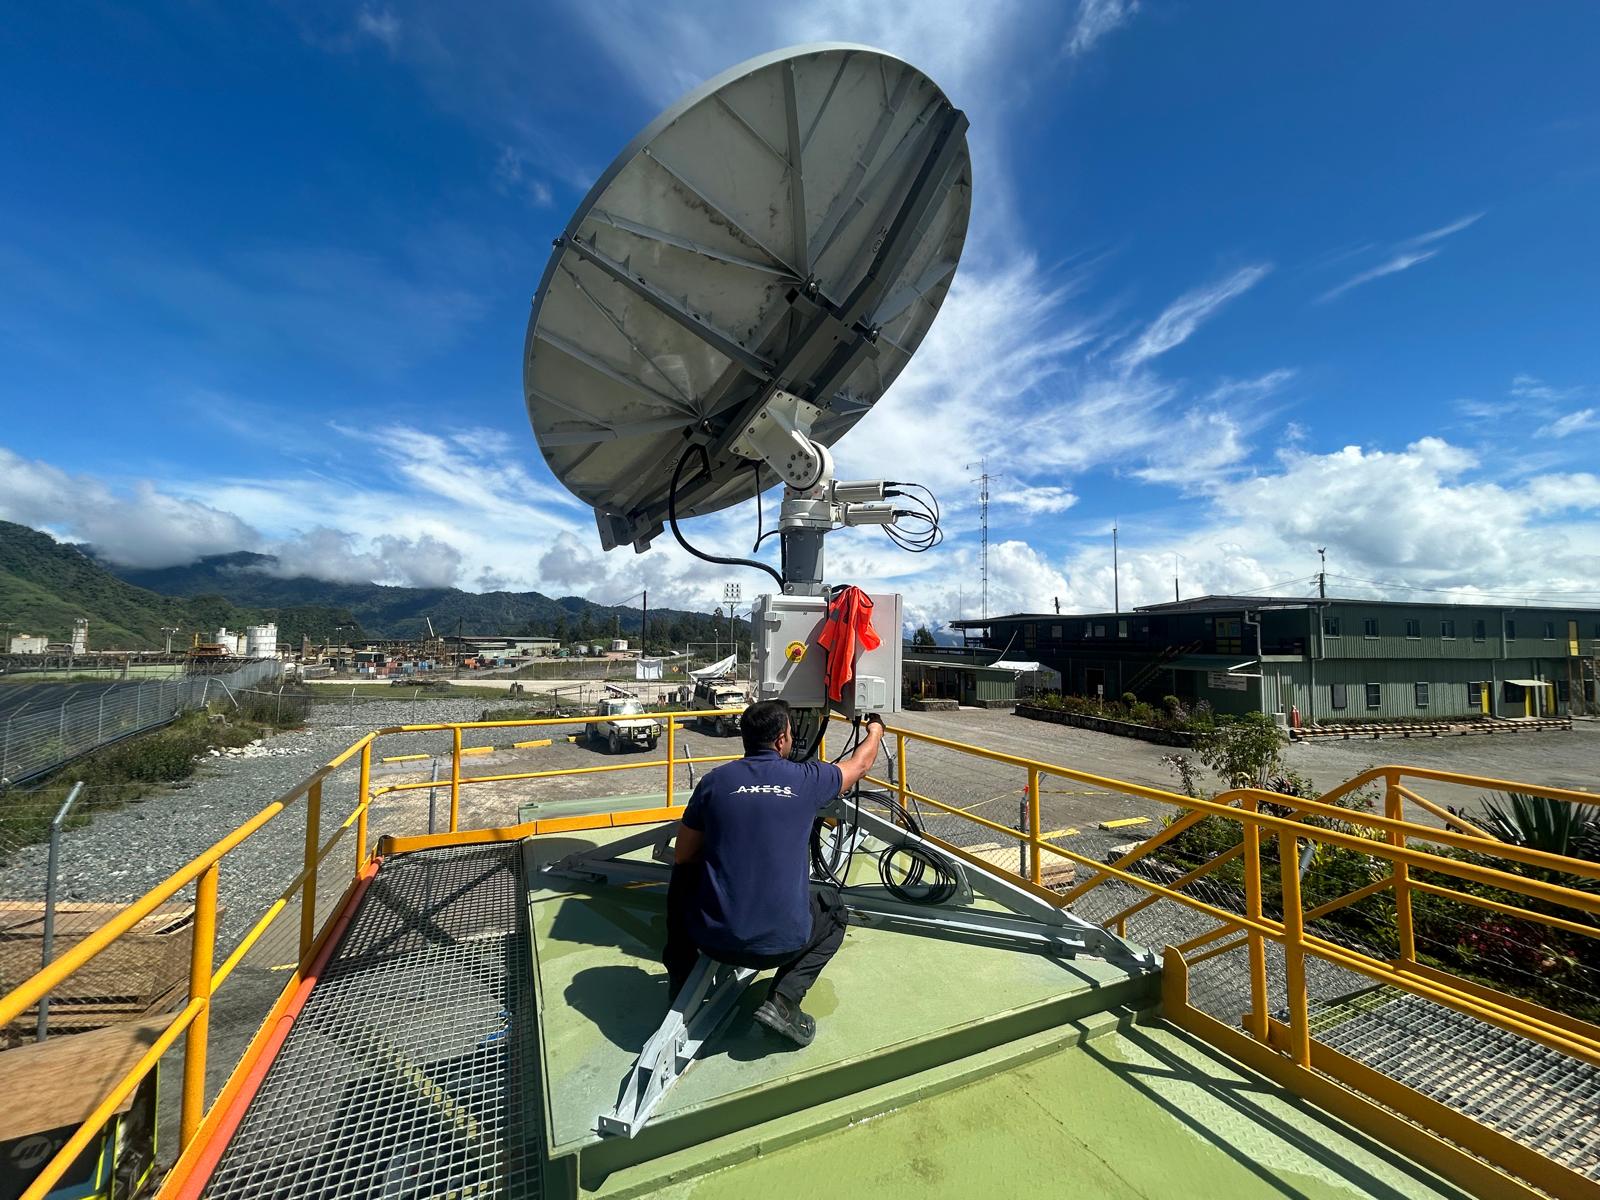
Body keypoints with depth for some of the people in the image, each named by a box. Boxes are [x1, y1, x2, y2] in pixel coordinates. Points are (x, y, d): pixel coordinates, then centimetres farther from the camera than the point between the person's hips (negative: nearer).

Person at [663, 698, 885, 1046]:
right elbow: (861, 763, 18)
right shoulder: (807, 779, -3)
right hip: (781, 943, -2)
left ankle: (681, 985, 31)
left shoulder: (714, 780, -2)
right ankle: (783, 1001, 10)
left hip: (712, 937, 2)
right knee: (834, 912, 29)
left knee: (683, 879, 31)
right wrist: (875, 730, 39)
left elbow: (682, 859, 9)